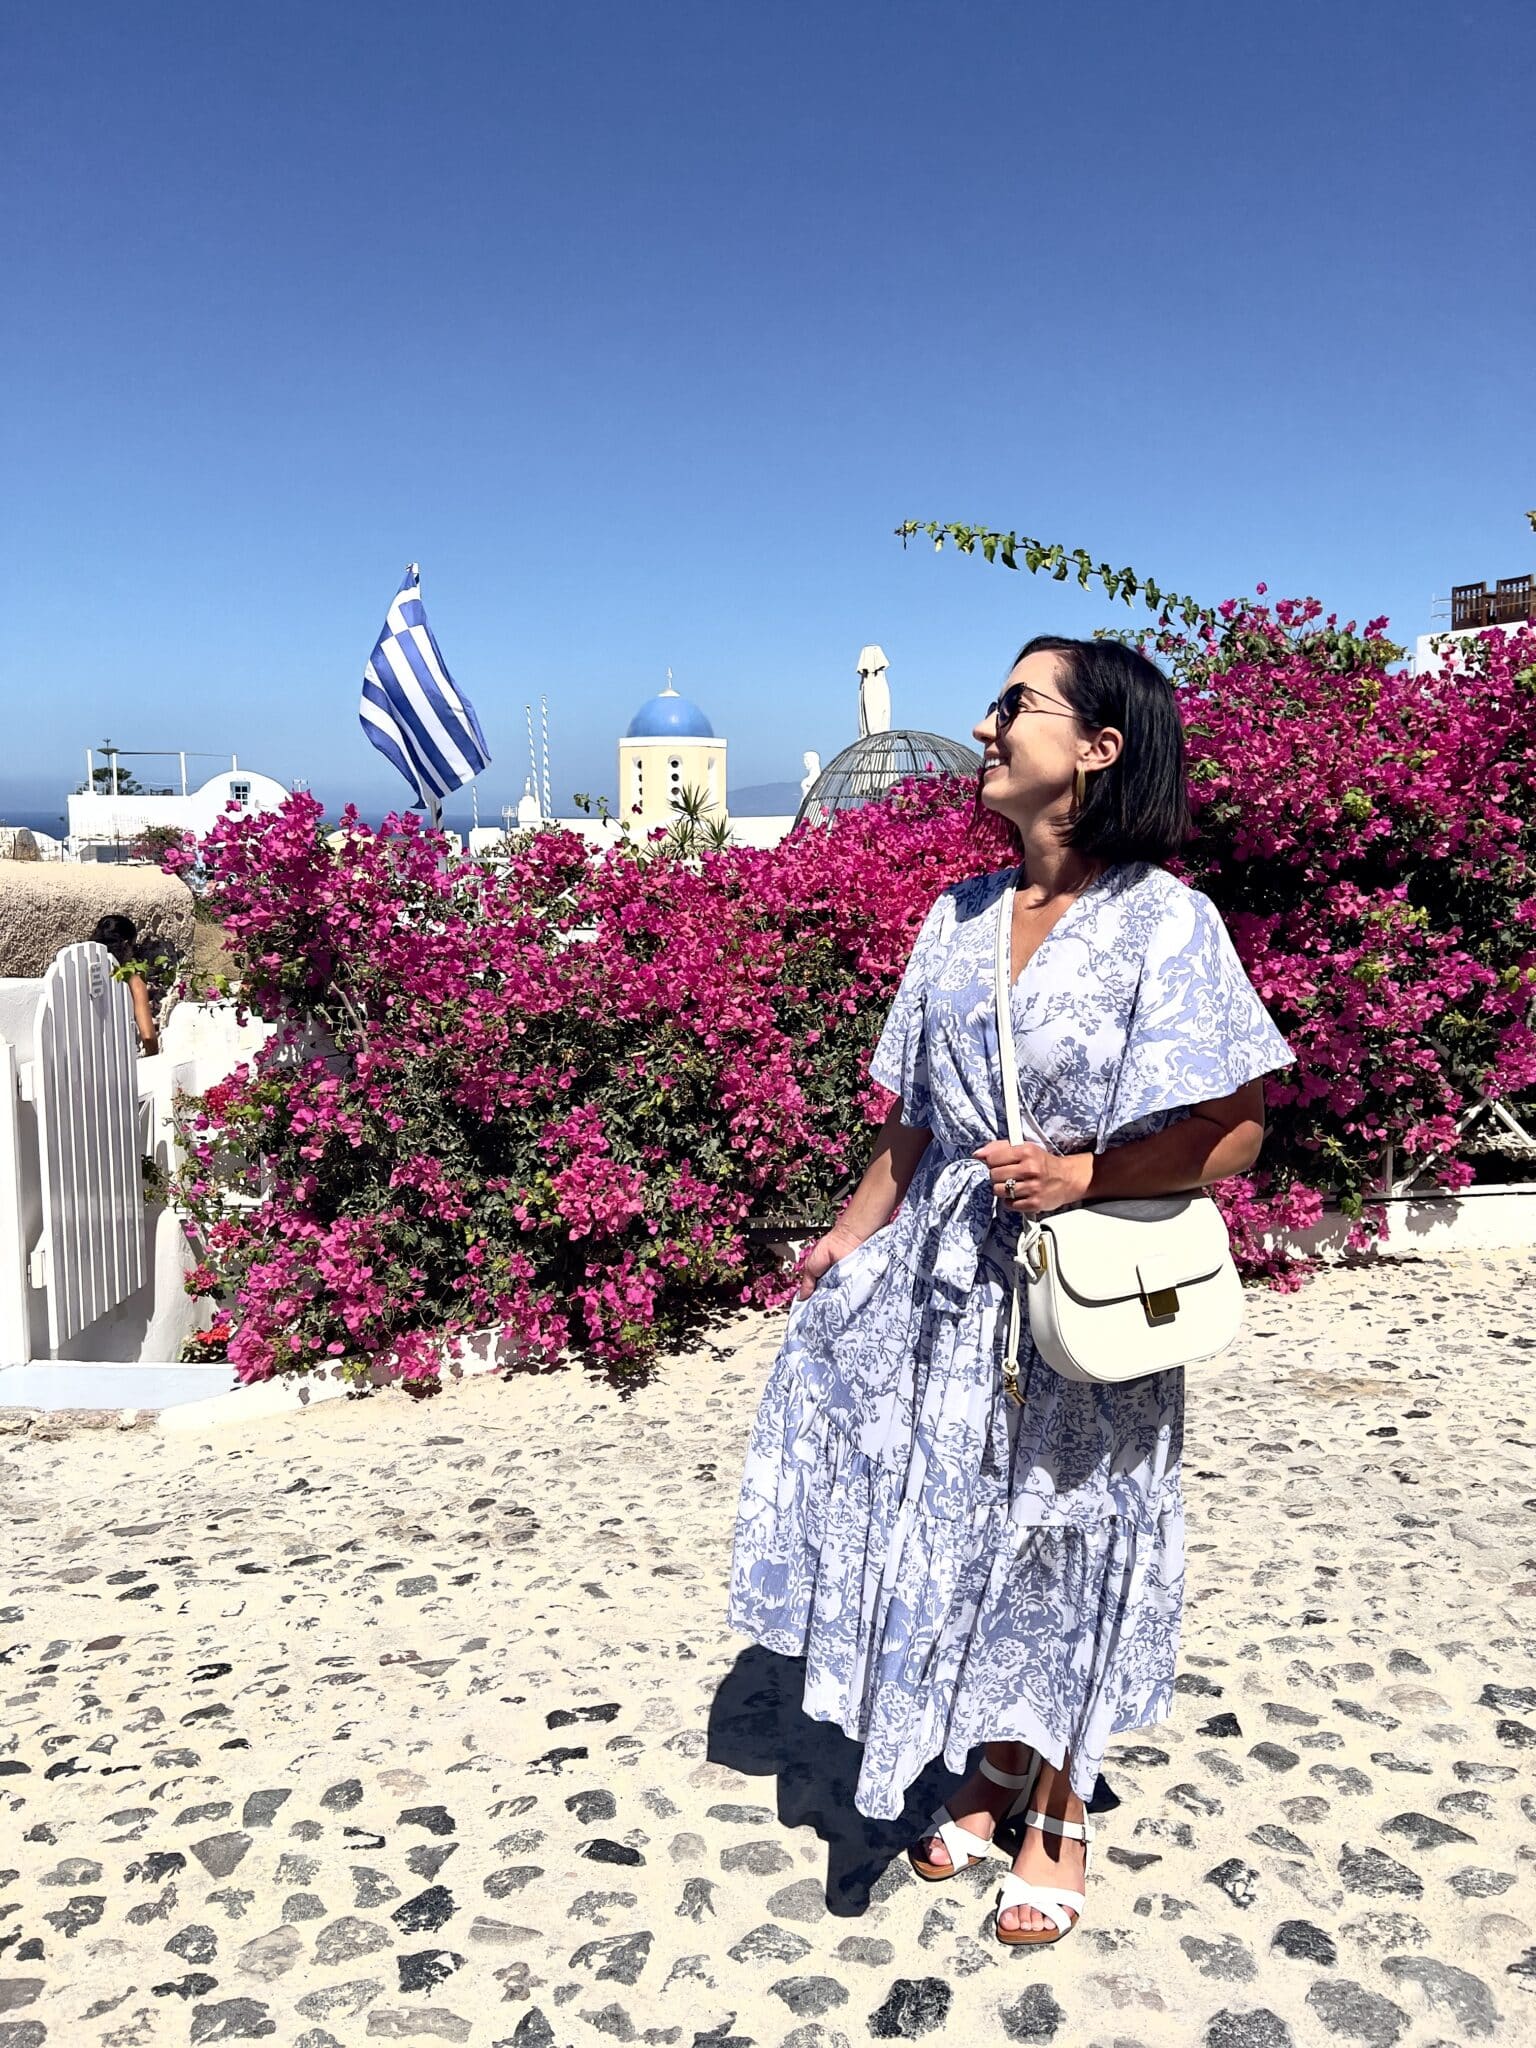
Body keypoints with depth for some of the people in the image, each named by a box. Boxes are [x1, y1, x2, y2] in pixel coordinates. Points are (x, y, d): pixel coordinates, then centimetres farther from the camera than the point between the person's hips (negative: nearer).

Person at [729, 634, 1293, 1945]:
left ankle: (1059, 1816, 33)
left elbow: (1234, 1135, -12)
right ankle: (992, 1777, 38)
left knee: (1060, 1551, 10)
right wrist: (851, 1236, 5)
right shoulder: (960, 917, 6)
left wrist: (1085, 1175, -23)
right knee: (955, 1533, 14)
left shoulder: (1163, 921, -11)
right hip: (947, 1286, 5)